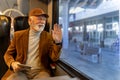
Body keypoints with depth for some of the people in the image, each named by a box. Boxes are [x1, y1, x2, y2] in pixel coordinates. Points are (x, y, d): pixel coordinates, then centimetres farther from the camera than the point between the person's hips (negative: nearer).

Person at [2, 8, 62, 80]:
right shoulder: (18, 35, 7)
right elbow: (8, 54, 13)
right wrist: (12, 63, -9)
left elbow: (54, 58, -3)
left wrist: (57, 42, -20)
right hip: (21, 70, 0)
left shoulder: (48, 37, 5)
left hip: (40, 71, 1)